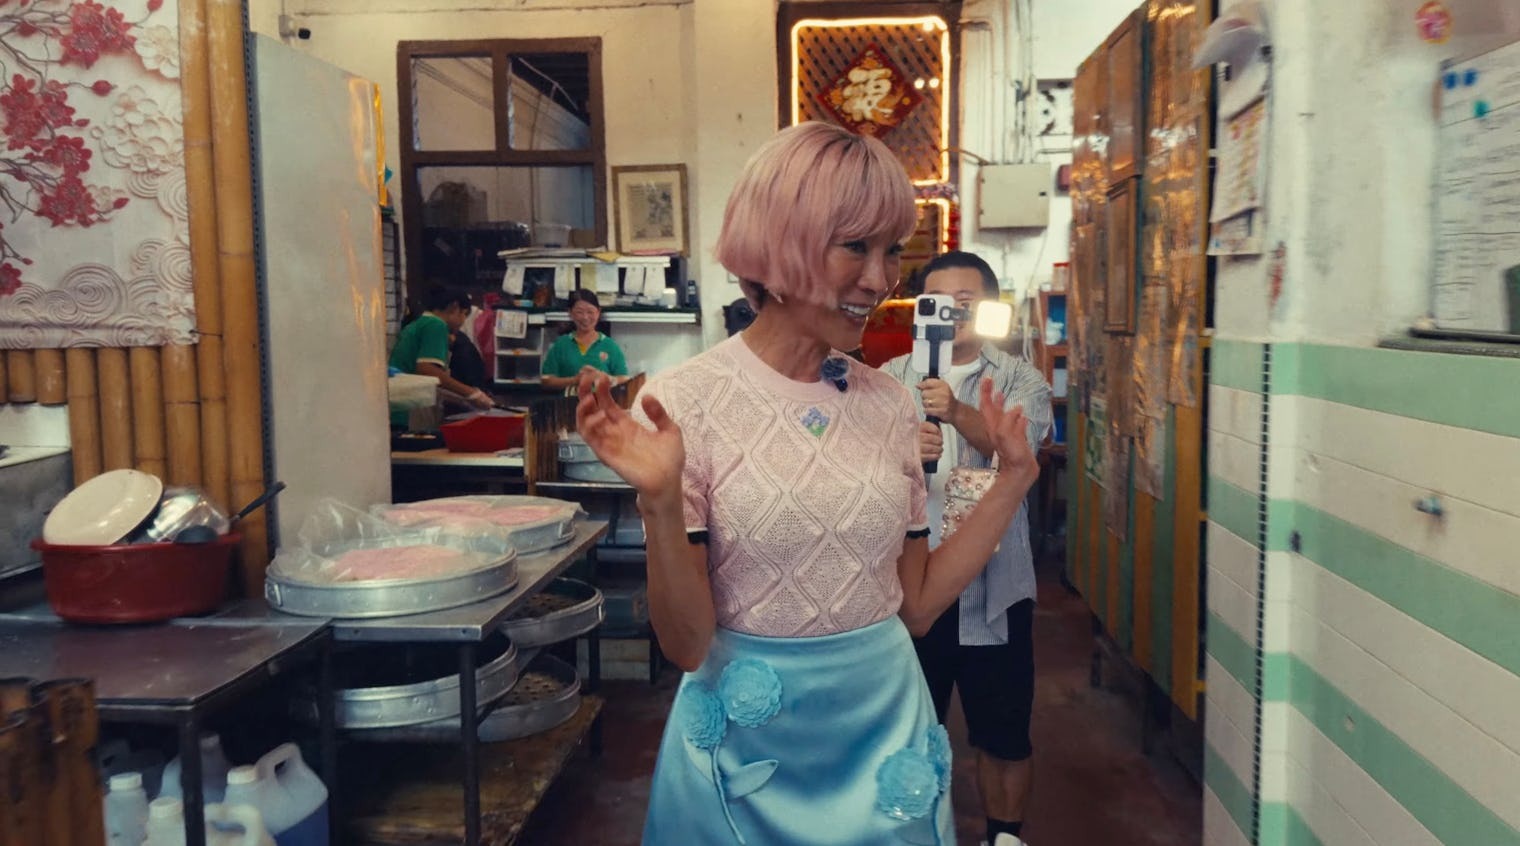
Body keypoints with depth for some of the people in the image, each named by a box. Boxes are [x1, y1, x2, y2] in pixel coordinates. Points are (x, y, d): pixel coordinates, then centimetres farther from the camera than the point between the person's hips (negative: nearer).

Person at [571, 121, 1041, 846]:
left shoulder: (889, 404, -1)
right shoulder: (682, 401, -15)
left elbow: (917, 605, 3)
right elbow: (687, 643, -15)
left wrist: (1012, 478, 0)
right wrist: (659, 502, -30)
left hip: (886, 724, 4)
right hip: (749, 739, -3)